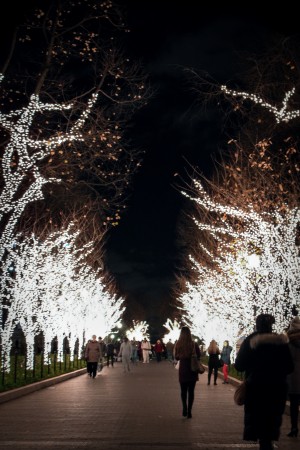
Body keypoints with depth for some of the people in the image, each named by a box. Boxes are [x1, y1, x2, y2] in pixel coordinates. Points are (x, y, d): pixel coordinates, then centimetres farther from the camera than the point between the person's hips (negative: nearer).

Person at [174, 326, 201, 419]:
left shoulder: (178, 344, -9)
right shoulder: (194, 345, -13)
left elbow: (176, 357, 2)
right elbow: (198, 357, -4)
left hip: (182, 370, 1)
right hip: (192, 370, -1)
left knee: (183, 390, 17)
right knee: (191, 391, 9)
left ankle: (185, 408, 1)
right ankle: (189, 411, 6)